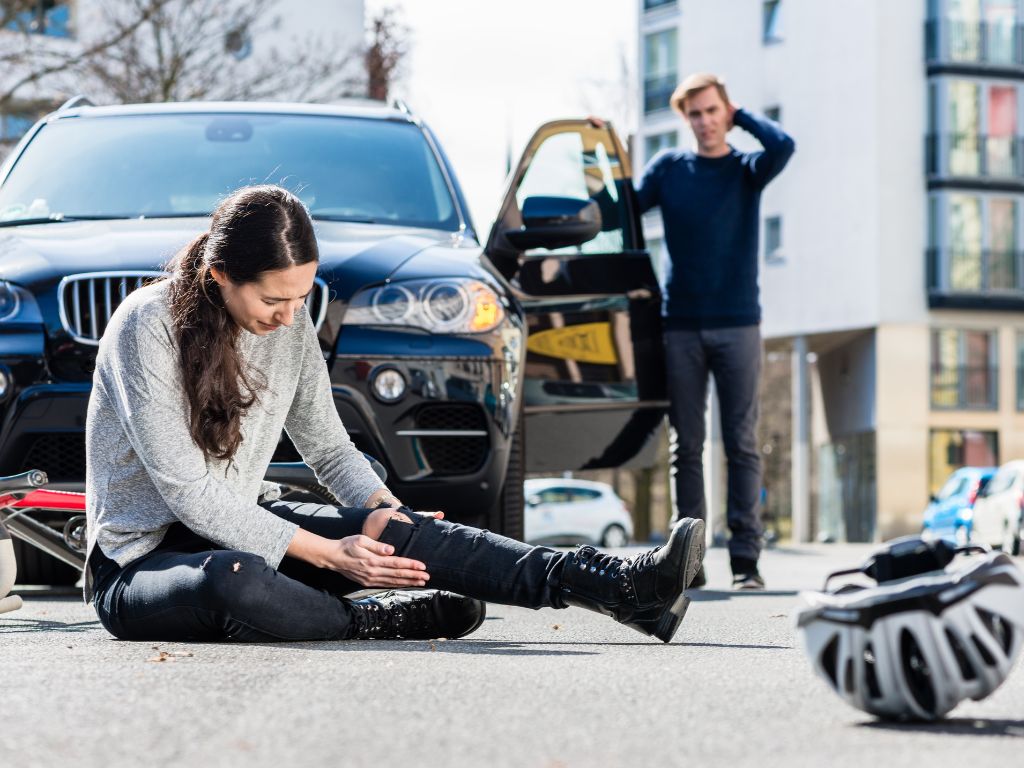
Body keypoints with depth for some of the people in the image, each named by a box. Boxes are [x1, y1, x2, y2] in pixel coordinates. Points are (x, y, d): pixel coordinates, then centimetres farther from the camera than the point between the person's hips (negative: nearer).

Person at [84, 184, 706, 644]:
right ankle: (382, 620, -14)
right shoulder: (148, 325, -20)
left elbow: (329, 447, 11)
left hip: (242, 528, 6)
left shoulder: (291, 324, 1)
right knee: (233, 578, -42)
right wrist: (326, 553, -25)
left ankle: (627, 587, -27)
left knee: (401, 531, -19)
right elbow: (187, 492, -23)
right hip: (140, 559, -6)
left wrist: (381, 508, -12)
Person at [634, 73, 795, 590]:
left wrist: (740, 116, -2)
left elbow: (782, 147, -15)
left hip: (737, 324, -1)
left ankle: (745, 557, -1)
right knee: (687, 446, 2)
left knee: (742, 444, -2)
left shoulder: (746, 170, 5)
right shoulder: (668, 167, 9)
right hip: (681, 327, 1)